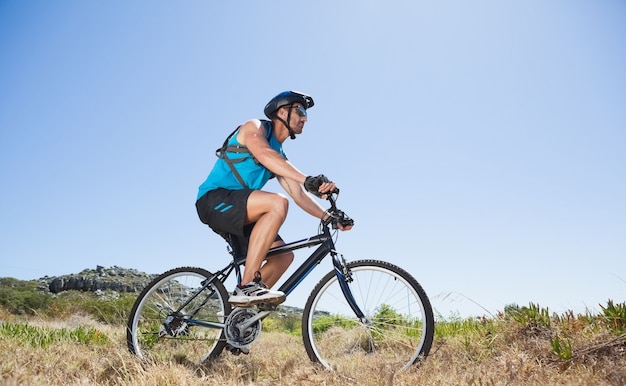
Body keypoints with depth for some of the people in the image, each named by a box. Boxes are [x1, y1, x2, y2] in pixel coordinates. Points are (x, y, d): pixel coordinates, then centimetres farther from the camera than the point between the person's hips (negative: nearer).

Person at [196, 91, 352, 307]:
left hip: (237, 214, 8)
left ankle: (240, 308, 2)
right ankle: (247, 287, -32)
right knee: (277, 203, -31)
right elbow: (264, 155, -27)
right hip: (214, 200, -8)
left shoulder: (280, 157, 18)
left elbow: (299, 195, 11)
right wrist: (308, 180, -40)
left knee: (284, 256, -2)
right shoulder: (254, 127, -4)